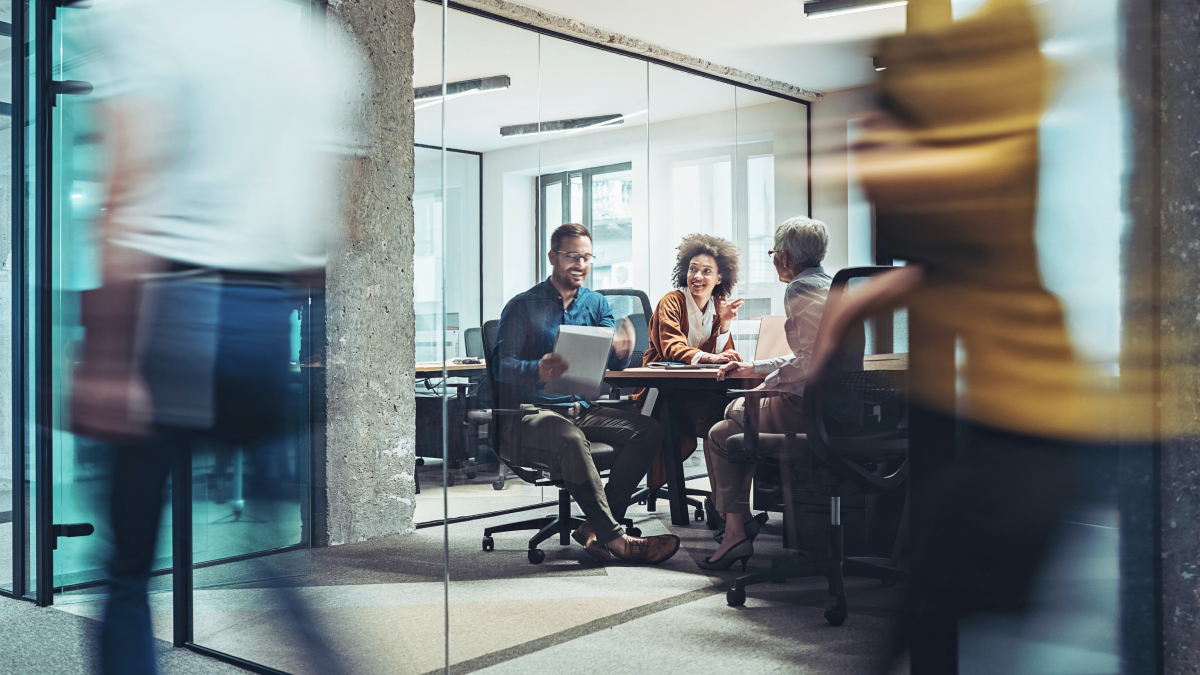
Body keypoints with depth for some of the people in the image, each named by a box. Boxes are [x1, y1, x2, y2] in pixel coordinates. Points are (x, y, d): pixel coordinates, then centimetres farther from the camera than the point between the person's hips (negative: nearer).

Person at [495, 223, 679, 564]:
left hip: (583, 409, 6)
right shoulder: (522, 306, 0)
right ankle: (615, 538, -31)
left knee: (649, 430, -18)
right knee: (572, 439, -38)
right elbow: (502, 366, -10)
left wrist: (621, 352, -22)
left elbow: (612, 363, 5)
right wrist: (538, 371, -32)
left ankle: (597, 528, -21)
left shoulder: (597, 304, 14)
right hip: (532, 412, -5)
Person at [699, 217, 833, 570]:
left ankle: (737, 530, 7)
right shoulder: (828, 284, 17)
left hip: (806, 406, -10)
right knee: (734, 409, 25)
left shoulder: (800, 289, -14)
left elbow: (811, 359, -23)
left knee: (721, 435, 6)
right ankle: (738, 520, 27)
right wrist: (753, 368, 26)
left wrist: (766, 385, -11)